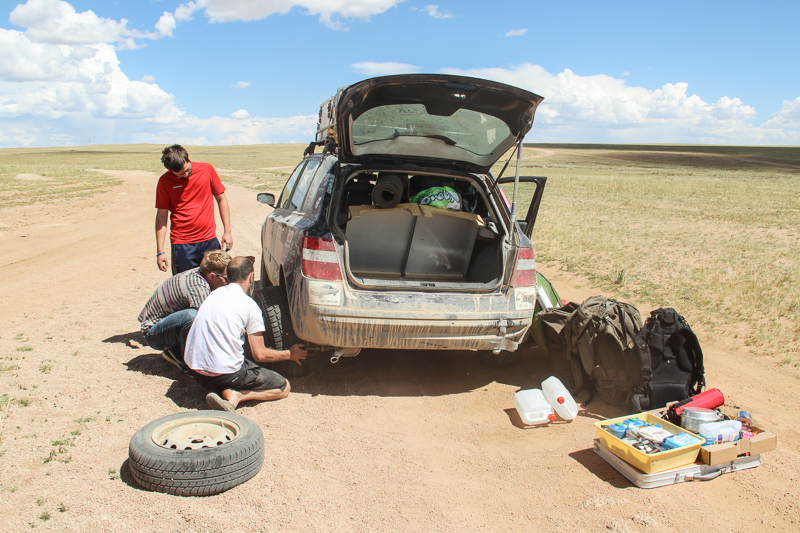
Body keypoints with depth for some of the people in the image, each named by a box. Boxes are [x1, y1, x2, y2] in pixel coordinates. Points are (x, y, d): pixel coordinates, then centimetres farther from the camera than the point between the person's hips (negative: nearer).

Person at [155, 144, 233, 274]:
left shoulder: (207, 170, 1)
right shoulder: (165, 181, -2)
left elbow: (221, 199, 10)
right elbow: (161, 216, 1)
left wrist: (227, 231, 5)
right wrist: (160, 251, -2)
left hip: (209, 240, 2)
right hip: (182, 245, -1)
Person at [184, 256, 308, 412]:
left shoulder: (214, 294, 12)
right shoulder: (249, 305, -8)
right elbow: (260, 354, -6)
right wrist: (290, 354, 12)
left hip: (195, 371, 7)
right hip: (225, 374, -7)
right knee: (284, 387, 8)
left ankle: (227, 391, 1)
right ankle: (236, 396, -13)